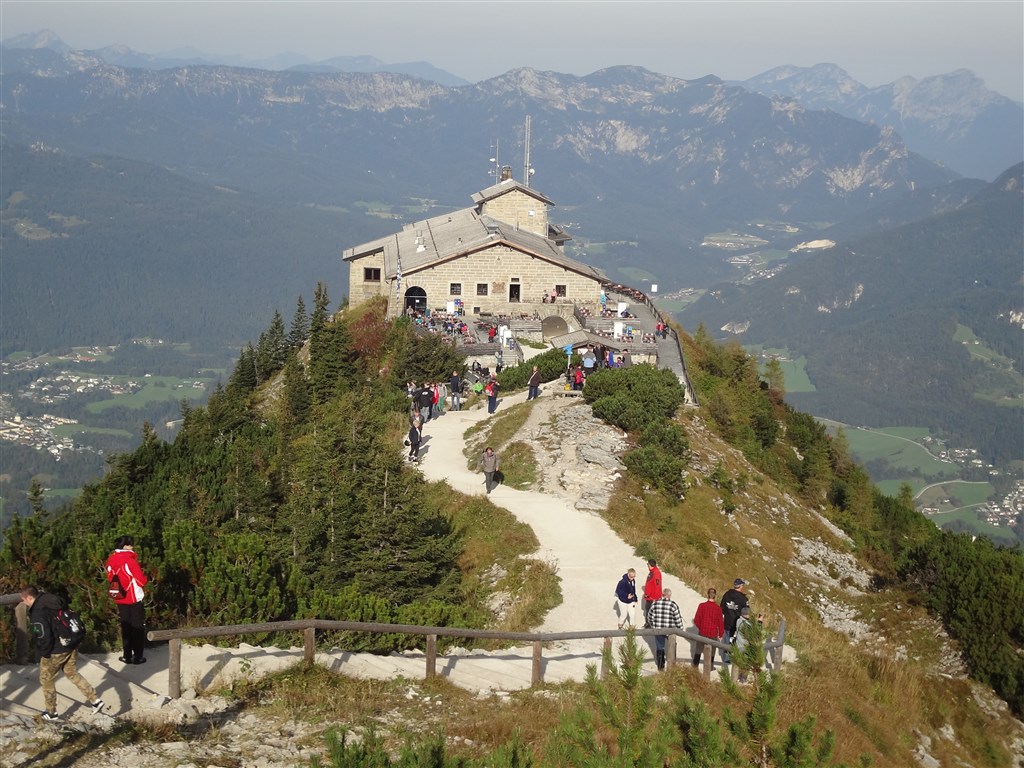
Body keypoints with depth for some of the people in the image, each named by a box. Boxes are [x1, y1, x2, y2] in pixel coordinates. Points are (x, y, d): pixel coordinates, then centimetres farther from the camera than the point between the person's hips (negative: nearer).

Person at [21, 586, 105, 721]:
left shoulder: (37, 613, -21)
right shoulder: (55, 601, 6)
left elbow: (43, 637, -24)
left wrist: (44, 654, -8)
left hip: (55, 652, -8)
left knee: (47, 680, 13)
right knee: (73, 674, 24)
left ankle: (52, 714, 23)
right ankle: (95, 700, 19)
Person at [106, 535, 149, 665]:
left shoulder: (111, 561, 0)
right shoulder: (130, 561, -20)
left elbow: (110, 578, 13)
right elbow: (141, 581, -17)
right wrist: (146, 578, 3)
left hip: (120, 600, 6)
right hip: (134, 600, -6)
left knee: (126, 627, 15)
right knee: (138, 627, 6)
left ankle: (127, 656, 17)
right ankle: (137, 657, 8)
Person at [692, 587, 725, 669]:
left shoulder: (702, 605, -12)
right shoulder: (718, 608, -13)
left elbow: (696, 619, -6)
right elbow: (720, 621, -6)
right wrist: (721, 634, 7)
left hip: (702, 632, 0)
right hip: (713, 633, 0)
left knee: (698, 649, 15)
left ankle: (695, 665, 16)